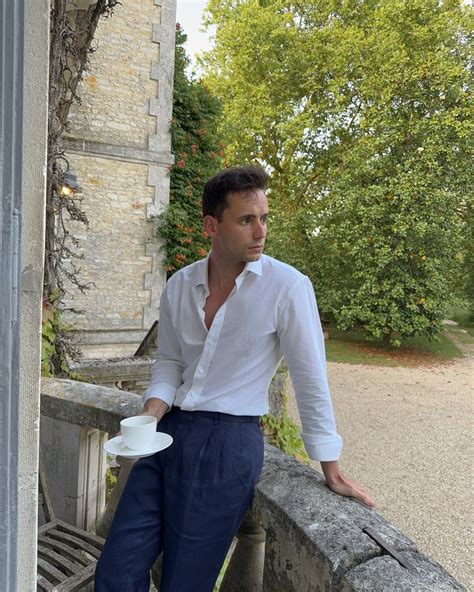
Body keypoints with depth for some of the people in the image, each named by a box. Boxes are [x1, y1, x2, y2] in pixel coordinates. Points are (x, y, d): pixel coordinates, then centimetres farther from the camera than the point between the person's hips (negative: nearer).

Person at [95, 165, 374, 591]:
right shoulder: (180, 285, 2)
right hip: (170, 430, 5)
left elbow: (311, 380, -7)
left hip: (231, 442, -4)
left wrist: (331, 470, -1)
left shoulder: (288, 287, -13)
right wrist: (152, 411, -7)